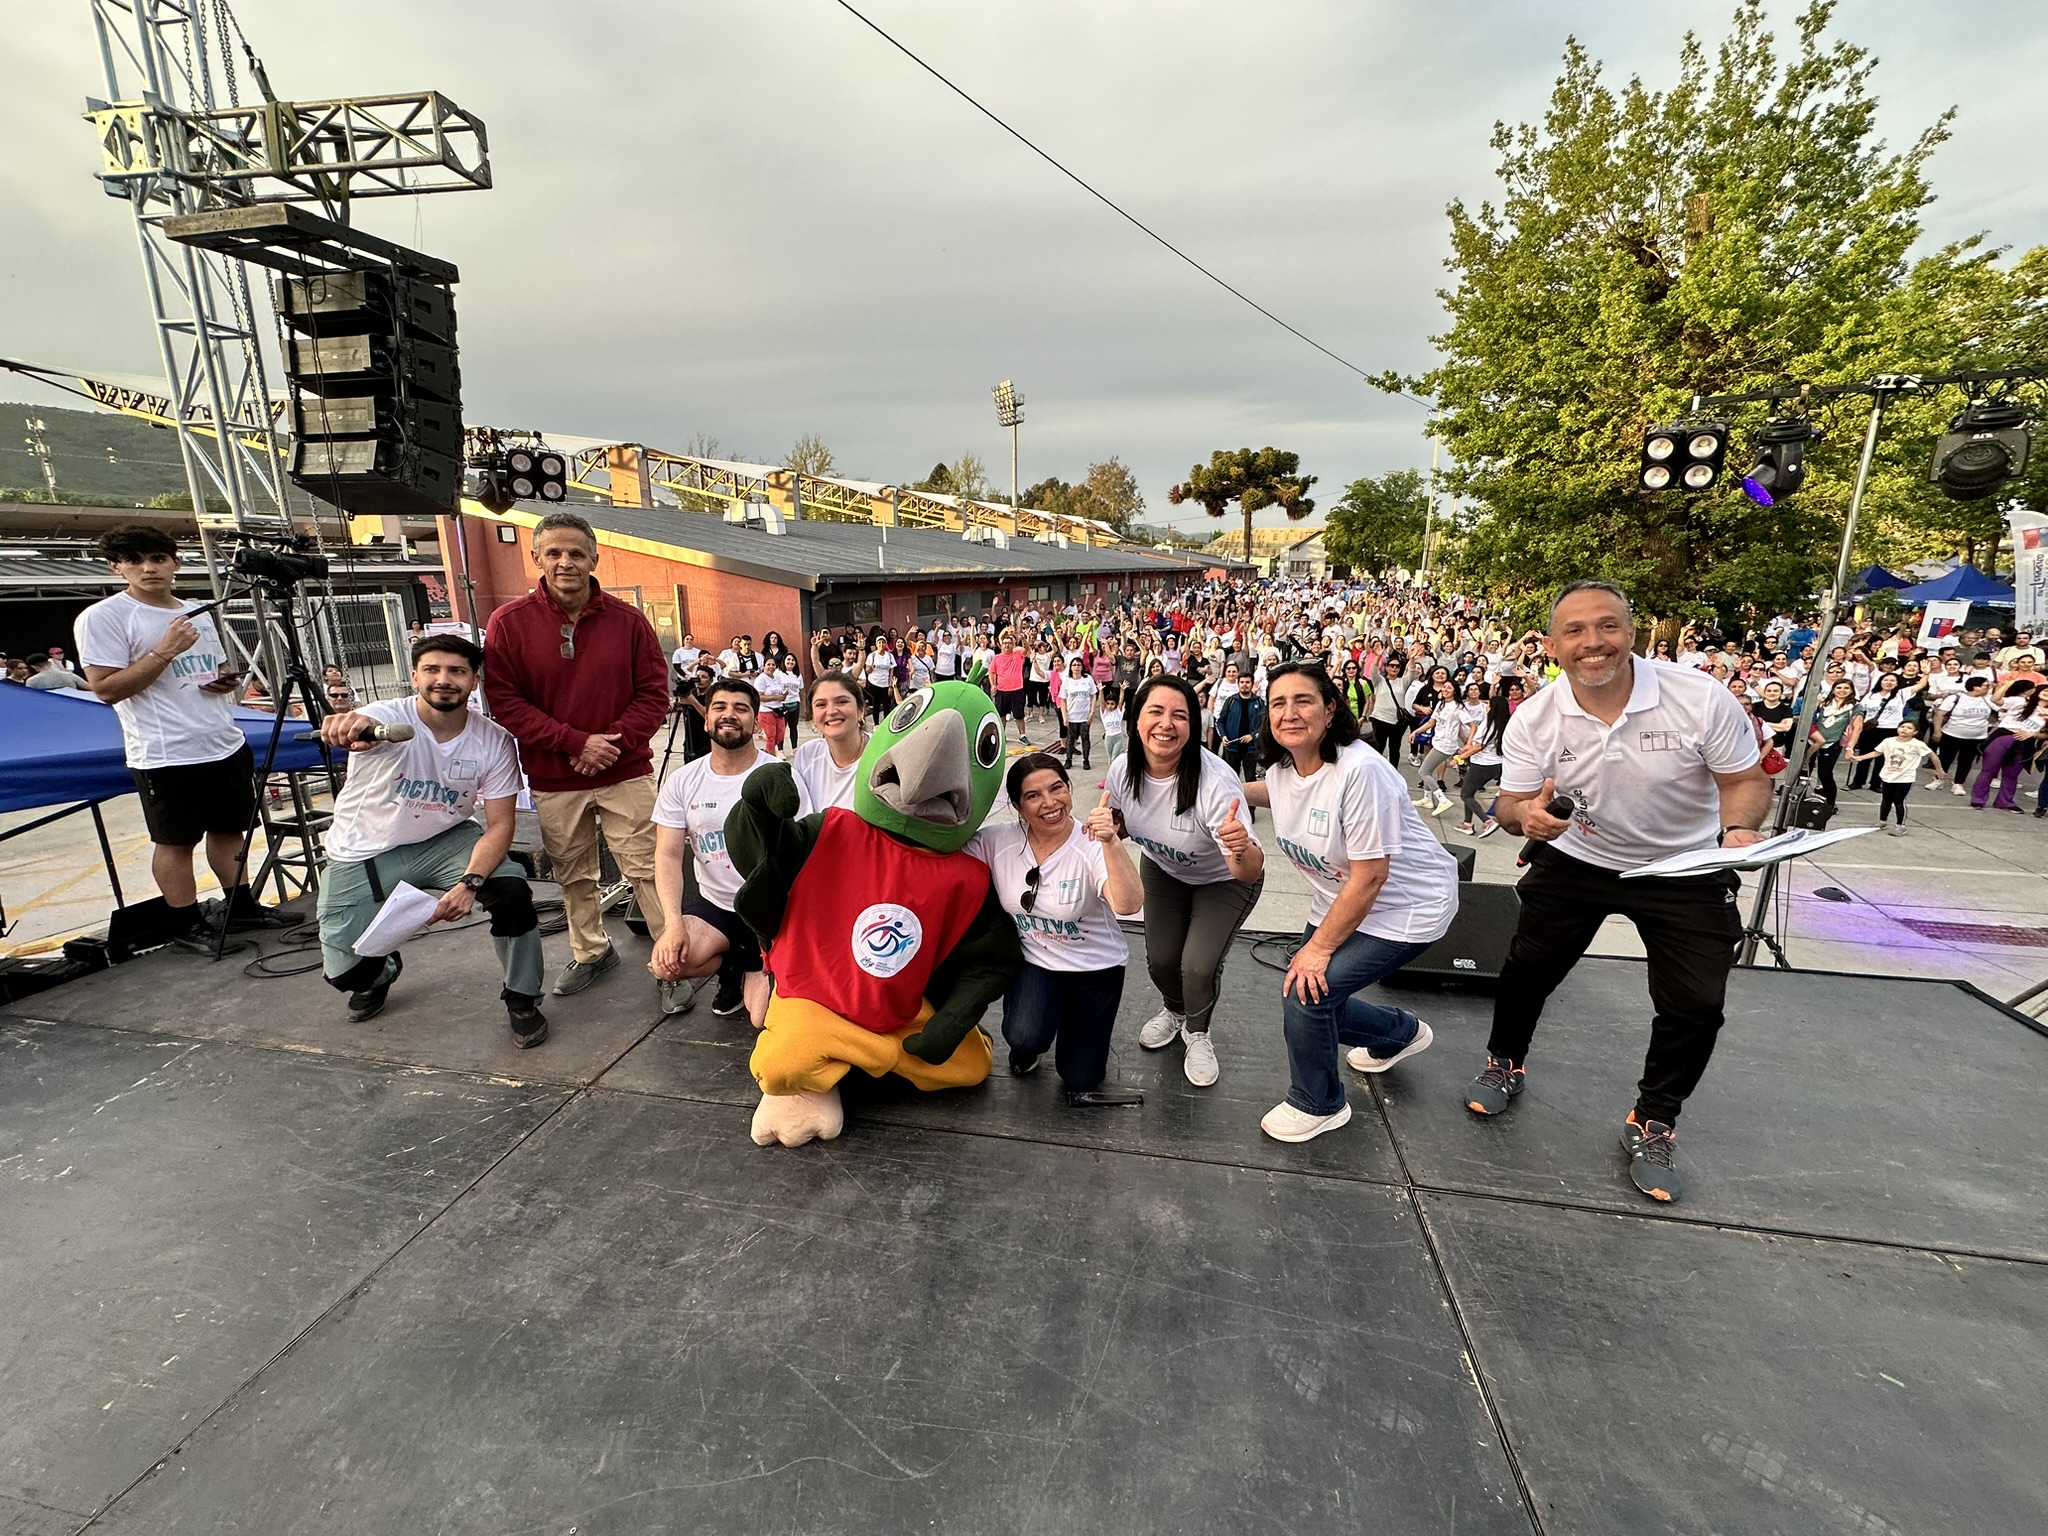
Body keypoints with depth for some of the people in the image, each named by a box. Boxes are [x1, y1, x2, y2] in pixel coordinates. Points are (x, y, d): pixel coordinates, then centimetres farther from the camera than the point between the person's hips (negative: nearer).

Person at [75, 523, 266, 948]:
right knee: (175, 842, 3)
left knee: (229, 830, 13)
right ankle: (185, 925, 12)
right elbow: (106, 689, -12)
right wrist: (165, 651, -19)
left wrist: (229, 679, 2)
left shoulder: (198, 612, 14)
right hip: (167, 754, -6)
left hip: (228, 744, 6)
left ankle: (242, 907, 23)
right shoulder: (102, 617, -6)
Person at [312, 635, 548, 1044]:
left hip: (444, 841, 1)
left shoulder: (494, 741, -17)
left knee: (511, 890, -26)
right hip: (365, 854, 0)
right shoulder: (388, 718, -23)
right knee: (345, 971, -4)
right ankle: (382, 972, 38)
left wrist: (470, 882, -32)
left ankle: (522, 999, -2)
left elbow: (500, 823, -16)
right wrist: (348, 725, -73)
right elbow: (357, 728, -48)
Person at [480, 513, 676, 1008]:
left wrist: (613, 741, -13)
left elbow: (654, 693, -1)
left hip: (626, 773, -1)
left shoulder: (627, 619, -2)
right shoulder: (508, 623, -2)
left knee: (647, 869, -1)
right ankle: (590, 952, 36)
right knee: (572, 875, 16)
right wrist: (575, 742, -14)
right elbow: (504, 701, -5)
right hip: (553, 781, 2)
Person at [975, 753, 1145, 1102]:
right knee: (1025, 1038, -28)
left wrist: (1110, 844, -54)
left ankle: (1075, 1019, 38)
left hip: (1096, 966, -1)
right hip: (1034, 961, 1)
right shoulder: (996, 843, -16)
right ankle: (1026, 1046, 12)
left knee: (1080, 1079, 6)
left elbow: (1128, 905, -40)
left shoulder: (1092, 847, -25)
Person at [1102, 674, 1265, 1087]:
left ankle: (1197, 1032, 21)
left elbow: (1250, 873, -38)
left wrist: (1243, 850, -60)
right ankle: (1174, 1010, 38)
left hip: (1223, 880, -4)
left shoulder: (1215, 782, -38)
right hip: (1162, 869, 4)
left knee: (1198, 966, -15)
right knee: (1160, 959, -1)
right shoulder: (1125, 770, -23)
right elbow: (1121, 826, -1)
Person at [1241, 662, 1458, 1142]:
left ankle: (1318, 1104, 14)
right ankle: (1402, 1033, 44)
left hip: (1406, 907, -8)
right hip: (1339, 902, 8)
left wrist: (1320, 947, -20)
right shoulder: (1281, 768, -8)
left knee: (1306, 993, -17)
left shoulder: (1360, 770, -30)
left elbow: (1369, 878, -28)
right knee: (1312, 996, 11)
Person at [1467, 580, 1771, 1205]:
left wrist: (1738, 829, -31)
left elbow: (1746, 781, -10)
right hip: (1576, 859, 1)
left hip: (1686, 869, 0)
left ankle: (1653, 1122, 21)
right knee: (1527, 967, 2)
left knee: (1697, 1003, -4)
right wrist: (1526, 815, -33)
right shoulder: (1534, 719, -17)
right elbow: (1510, 805, -10)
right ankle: (1505, 1063, 32)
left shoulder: (1703, 699, -21)